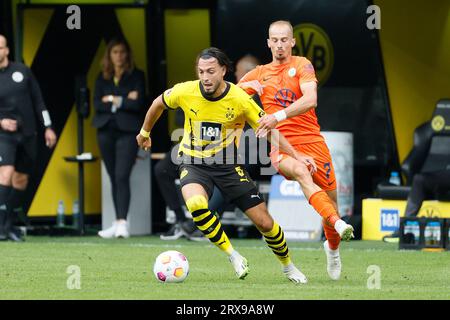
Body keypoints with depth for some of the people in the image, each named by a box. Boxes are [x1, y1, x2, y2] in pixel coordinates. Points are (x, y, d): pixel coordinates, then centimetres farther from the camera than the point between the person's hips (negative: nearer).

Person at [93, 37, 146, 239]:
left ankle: (122, 223, -23)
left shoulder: (136, 75, 3)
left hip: (128, 131, -4)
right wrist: (125, 100, -7)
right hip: (106, 130, 4)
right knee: (114, 178, 8)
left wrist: (114, 101, -5)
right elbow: (97, 104, -2)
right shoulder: (102, 78, 11)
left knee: (122, 176, -16)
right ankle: (118, 224, 12)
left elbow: (139, 103, -9)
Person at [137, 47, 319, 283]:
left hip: (227, 165, 0)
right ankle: (233, 256, -17)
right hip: (194, 163, 0)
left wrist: (296, 156, -11)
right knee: (196, 204, -35)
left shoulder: (240, 99, -17)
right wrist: (145, 132, 22)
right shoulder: (185, 92, -15)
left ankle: (287, 266, 26)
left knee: (264, 222, -3)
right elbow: (159, 103, 8)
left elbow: (268, 130, -4)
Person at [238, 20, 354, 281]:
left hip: (311, 140, 0)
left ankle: (333, 248, 35)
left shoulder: (302, 66, 1)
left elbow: (310, 99, -16)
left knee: (331, 203, 4)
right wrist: (247, 86, -1)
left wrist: (277, 116, -28)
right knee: (300, 172, -35)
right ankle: (338, 224, -51)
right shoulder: (260, 74, 13)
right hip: (281, 144, 1)